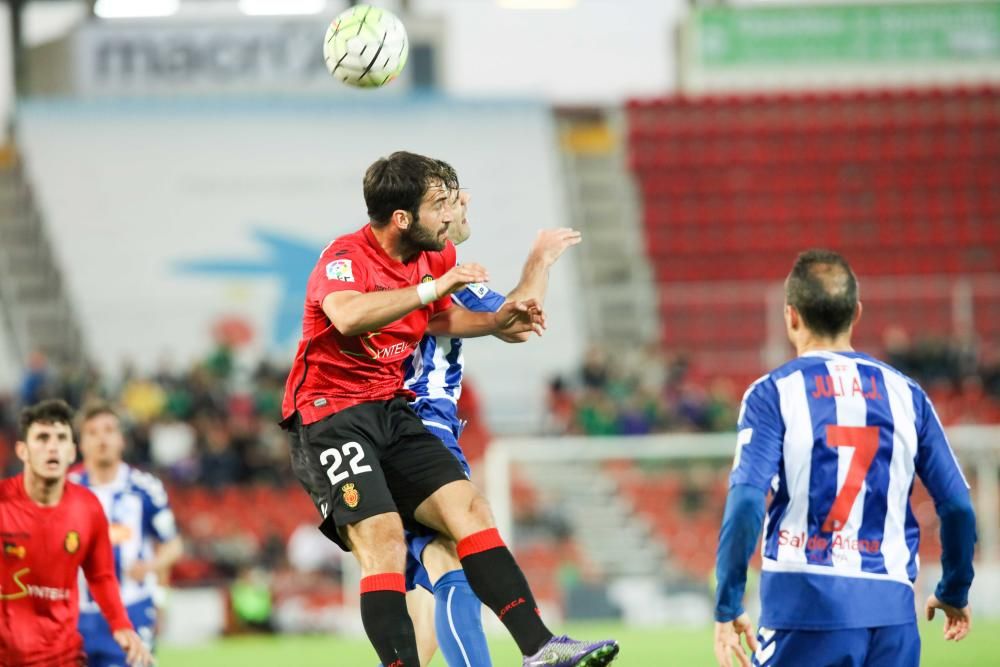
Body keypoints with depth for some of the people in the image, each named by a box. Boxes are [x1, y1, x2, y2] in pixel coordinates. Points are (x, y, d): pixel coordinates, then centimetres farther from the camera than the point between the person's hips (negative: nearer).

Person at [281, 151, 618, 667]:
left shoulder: (436, 256, 7)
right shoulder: (346, 258, -18)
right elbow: (347, 316, -41)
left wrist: (495, 323, 13)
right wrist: (432, 287, -39)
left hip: (392, 410, 8)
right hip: (329, 414, -8)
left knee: (468, 508, -4)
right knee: (382, 537, -23)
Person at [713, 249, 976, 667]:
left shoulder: (774, 393, -2)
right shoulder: (905, 394, 9)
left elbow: (746, 503, -13)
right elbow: (957, 505, 9)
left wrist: (728, 607, -7)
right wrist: (954, 593, 24)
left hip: (805, 605, -3)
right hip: (892, 608, 3)